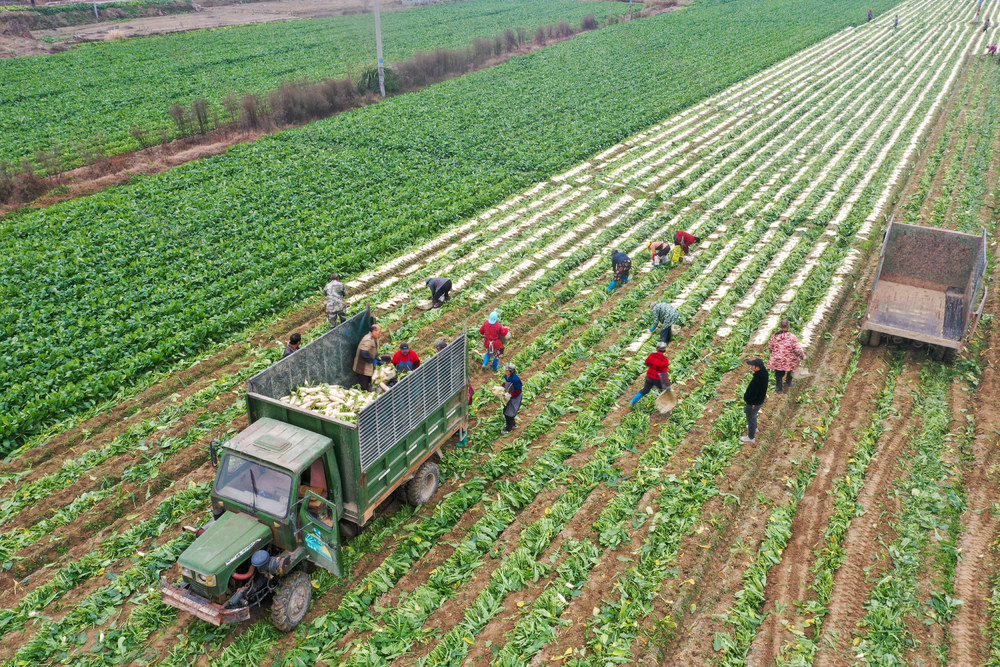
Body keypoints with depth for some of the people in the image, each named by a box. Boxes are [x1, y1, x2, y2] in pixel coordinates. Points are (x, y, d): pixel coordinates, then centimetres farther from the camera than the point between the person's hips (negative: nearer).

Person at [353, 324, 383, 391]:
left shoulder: (374, 339, 9)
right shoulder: (368, 340, -24)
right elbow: (364, 353, -35)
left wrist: (378, 360, 5)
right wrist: (373, 361, -23)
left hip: (369, 369, 10)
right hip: (363, 369, -10)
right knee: (364, 388, -5)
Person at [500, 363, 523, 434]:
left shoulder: (515, 379, -30)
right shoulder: (507, 376, -5)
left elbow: (518, 391, -23)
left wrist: (511, 395, -27)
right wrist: (503, 388, -1)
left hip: (514, 399, -9)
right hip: (508, 397, 9)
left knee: (509, 413, 0)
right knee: (505, 412, 20)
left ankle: (509, 429, 18)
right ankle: (513, 423, 41)